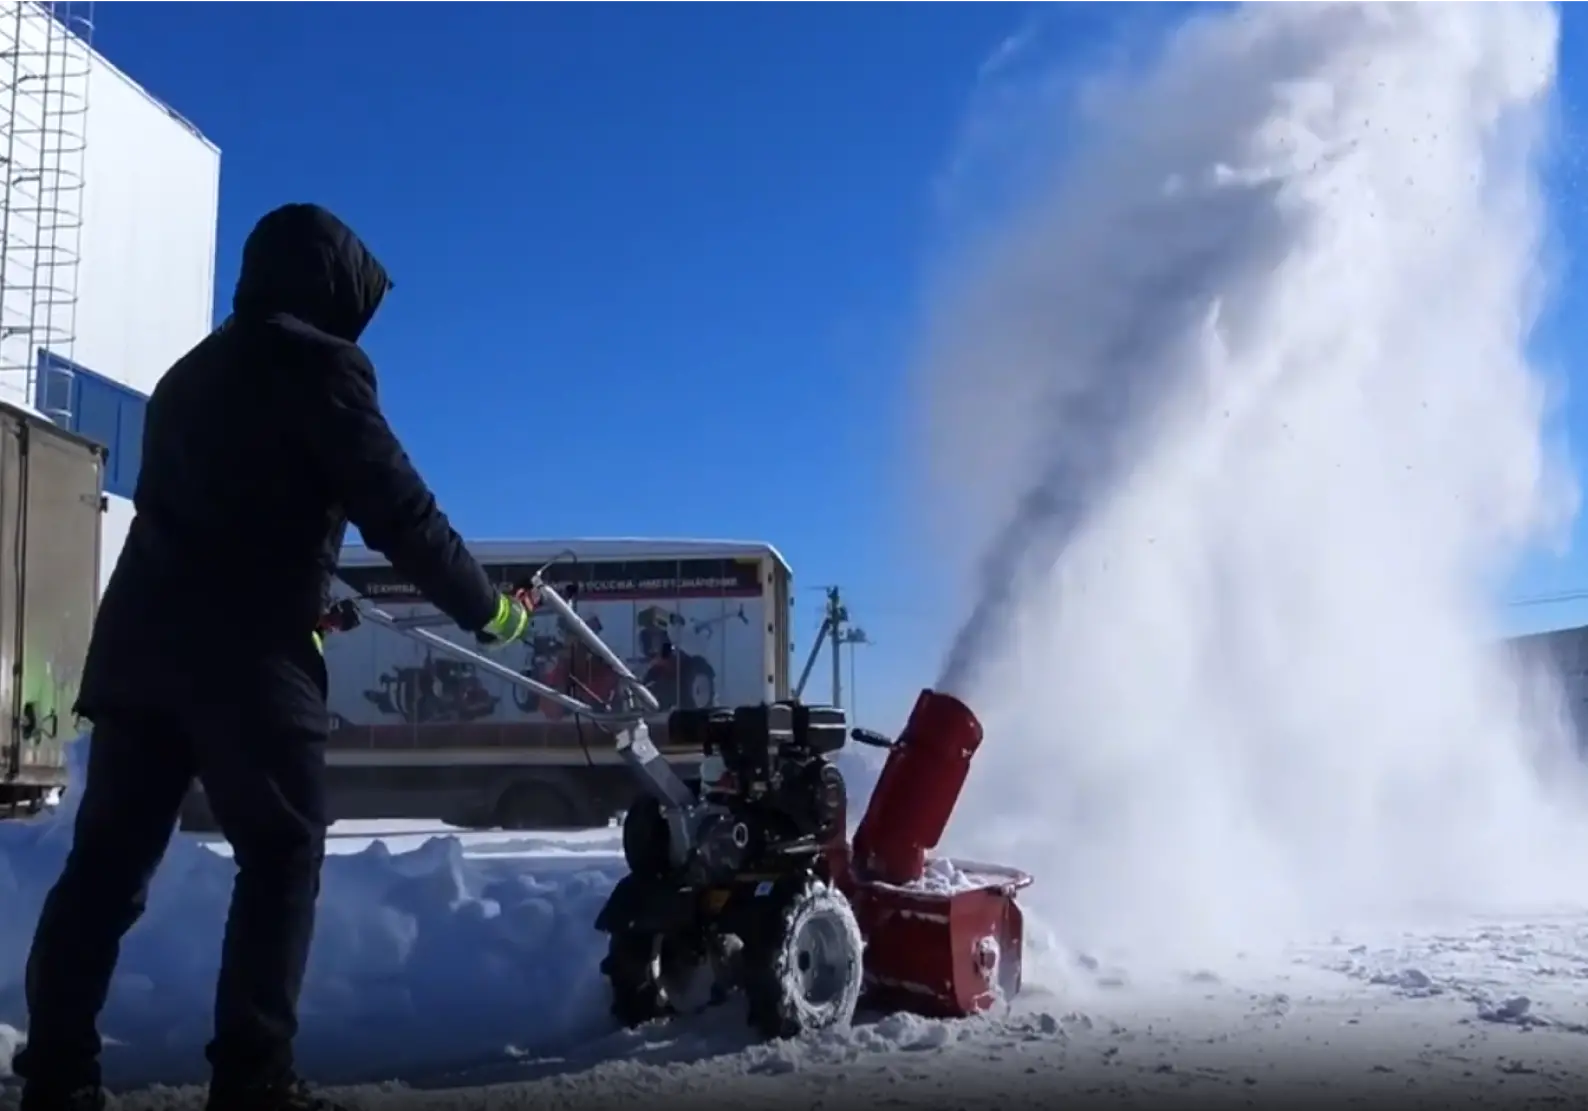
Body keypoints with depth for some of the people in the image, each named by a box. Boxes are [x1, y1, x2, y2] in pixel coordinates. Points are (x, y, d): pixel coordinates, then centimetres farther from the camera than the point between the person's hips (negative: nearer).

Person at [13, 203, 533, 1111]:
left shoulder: (192, 372, 24)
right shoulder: (319, 364, -2)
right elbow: (399, 511, -7)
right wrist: (488, 608, 4)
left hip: (140, 640, 8)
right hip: (245, 653, -8)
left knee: (108, 860, 9)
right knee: (283, 855, 0)